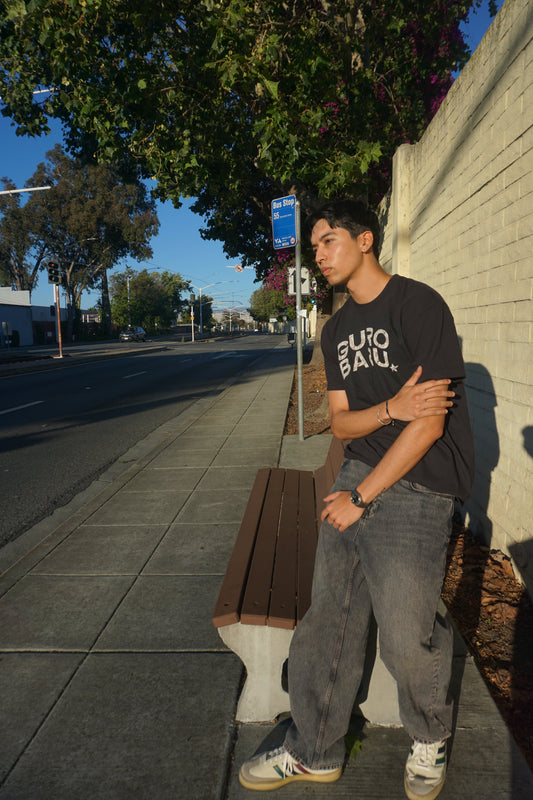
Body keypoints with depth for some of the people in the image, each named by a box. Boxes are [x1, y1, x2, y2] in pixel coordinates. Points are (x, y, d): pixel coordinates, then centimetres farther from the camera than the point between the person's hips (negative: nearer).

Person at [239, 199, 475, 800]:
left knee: (404, 635, -2)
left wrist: (361, 498, -12)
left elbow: (428, 423, -16)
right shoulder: (337, 329, 13)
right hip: (359, 470, 7)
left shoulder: (418, 305, -11)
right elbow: (339, 423, 9)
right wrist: (390, 408, -13)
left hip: (417, 485, -6)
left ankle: (429, 739, 31)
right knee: (329, 615, 8)